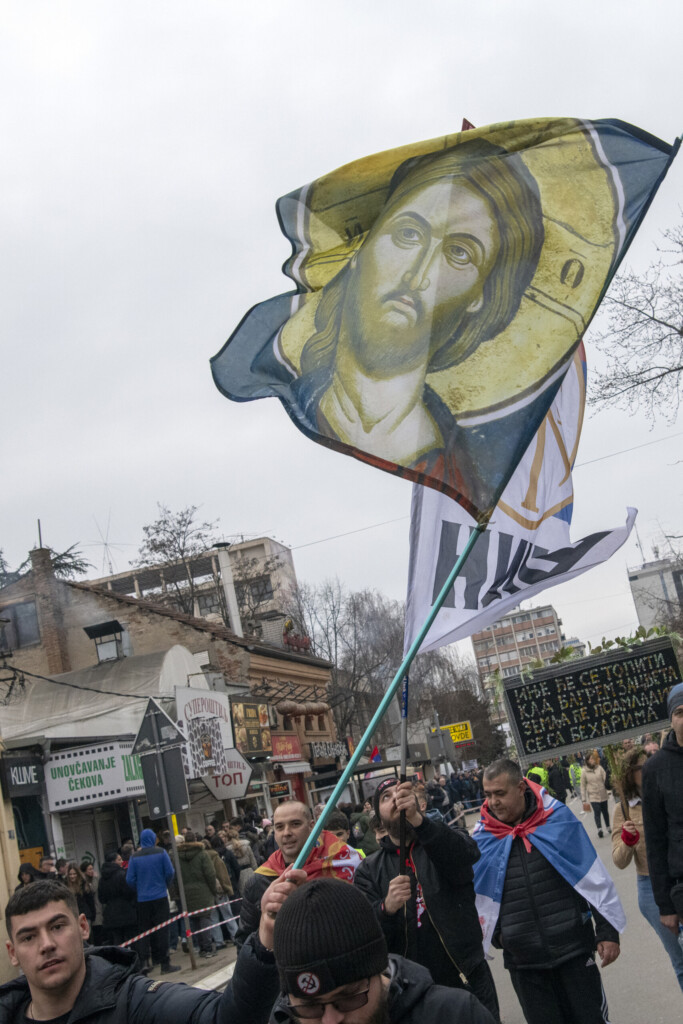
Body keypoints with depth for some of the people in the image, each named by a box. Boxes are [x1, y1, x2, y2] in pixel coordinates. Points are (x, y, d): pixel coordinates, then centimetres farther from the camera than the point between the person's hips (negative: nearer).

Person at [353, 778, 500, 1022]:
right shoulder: (369, 871, 2)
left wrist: (417, 818, -40)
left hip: (469, 981, -1)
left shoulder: (445, 841, 0)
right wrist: (387, 908, -29)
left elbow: (467, 854, -25)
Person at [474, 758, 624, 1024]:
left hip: (573, 948, -1)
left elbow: (594, 877, -1)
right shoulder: (482, 838, -2)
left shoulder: (557, 818, -6)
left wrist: (608, 931, -2)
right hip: (521, 960, 2)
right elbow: (477, 898, 7)